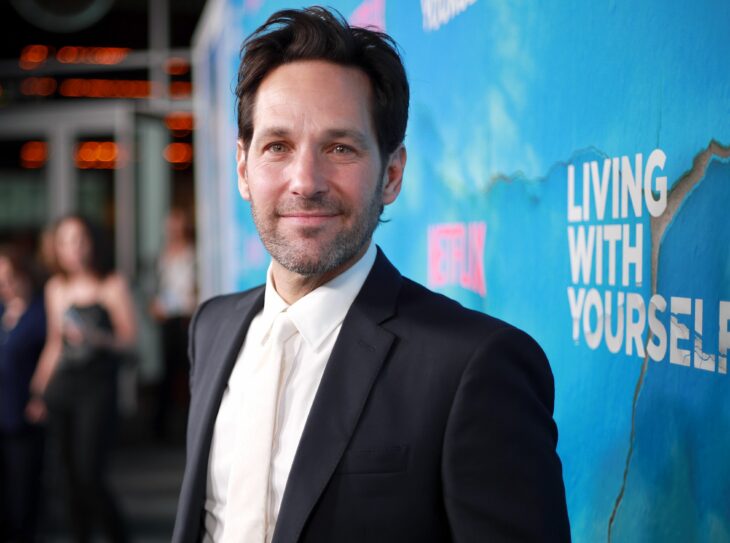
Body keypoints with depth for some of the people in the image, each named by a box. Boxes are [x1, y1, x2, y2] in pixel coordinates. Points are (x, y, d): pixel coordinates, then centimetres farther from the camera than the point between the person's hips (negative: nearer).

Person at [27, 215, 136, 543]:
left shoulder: (112, 285, 0)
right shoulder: (56, 288, 13)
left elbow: (128, 337, -4)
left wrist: (93, 336, -21)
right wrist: (38, 391, 18)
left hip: (98, 385, -4)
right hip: (61, 387, 5)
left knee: (89, 475, -12)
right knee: (72, 478, 5)